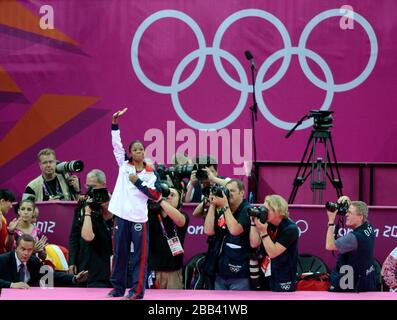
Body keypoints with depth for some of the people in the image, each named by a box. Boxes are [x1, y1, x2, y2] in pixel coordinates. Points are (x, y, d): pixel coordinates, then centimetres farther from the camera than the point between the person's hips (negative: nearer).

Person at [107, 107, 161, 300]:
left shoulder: (151, 174, 2)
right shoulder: (124, 166, 9)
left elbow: (156, 195, -5)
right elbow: (116, 145, 5)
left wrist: (138, 182, -9)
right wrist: (115, 123, -2)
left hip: (138, 218, -3)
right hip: (121, 215, 3)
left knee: (139, 255, -3)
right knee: (119, 253, 8)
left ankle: (137, 290, -2)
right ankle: (118, 287, 17)